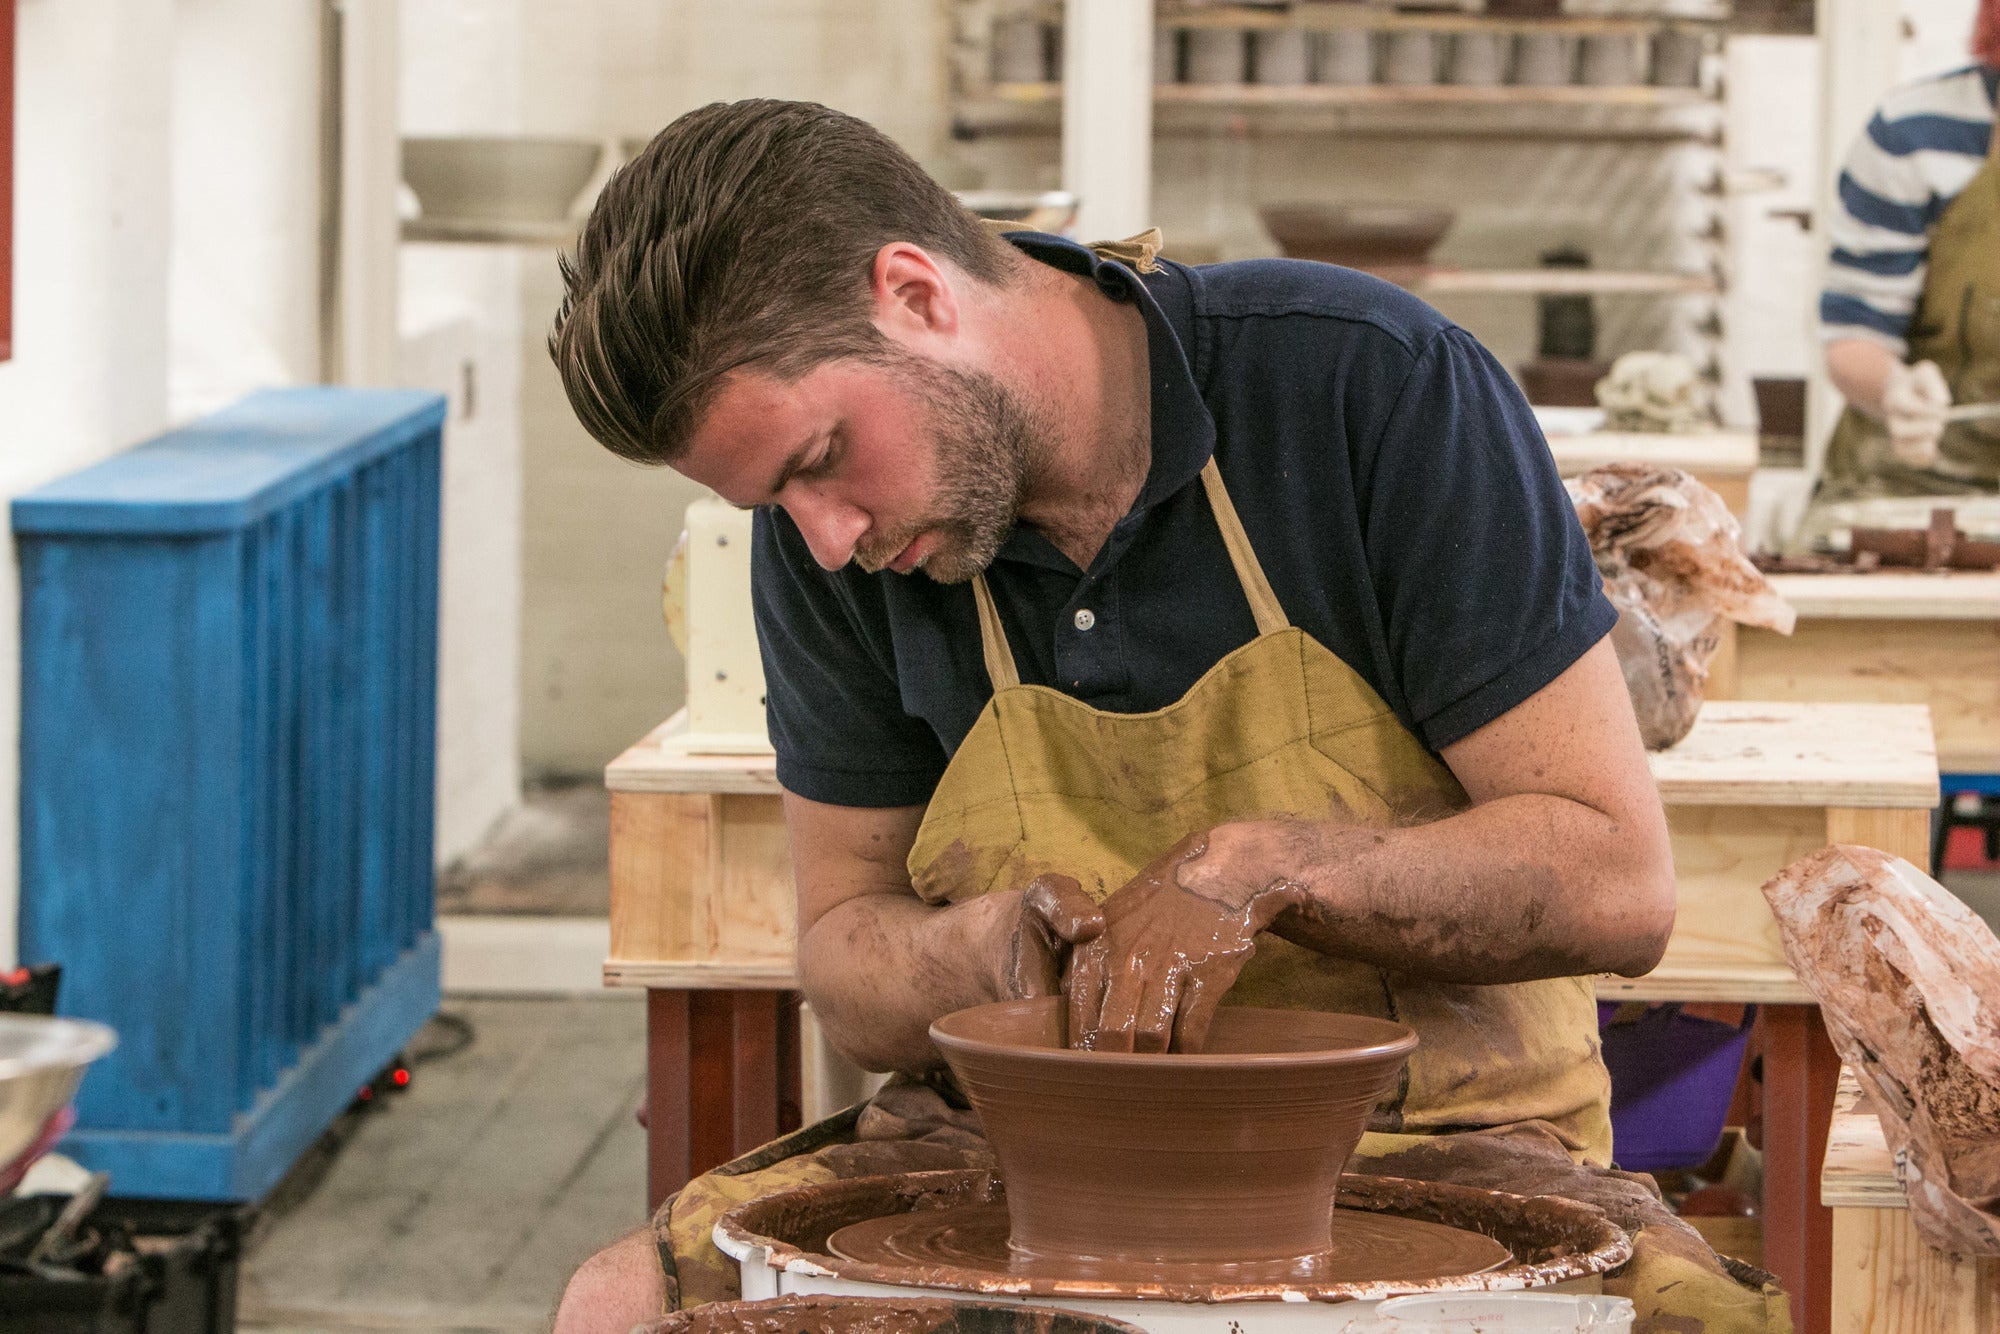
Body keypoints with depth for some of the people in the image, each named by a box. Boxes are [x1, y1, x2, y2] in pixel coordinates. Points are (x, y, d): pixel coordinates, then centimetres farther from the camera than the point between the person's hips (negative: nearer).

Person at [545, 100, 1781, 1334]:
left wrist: (1260, 864, -24)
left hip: (1430, 1148, -2)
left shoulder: (1374, 384, -13)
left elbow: (1616, 885, -12)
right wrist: (987, 950, -15)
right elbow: (847, 952, 7)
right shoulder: (825, 539, -2)